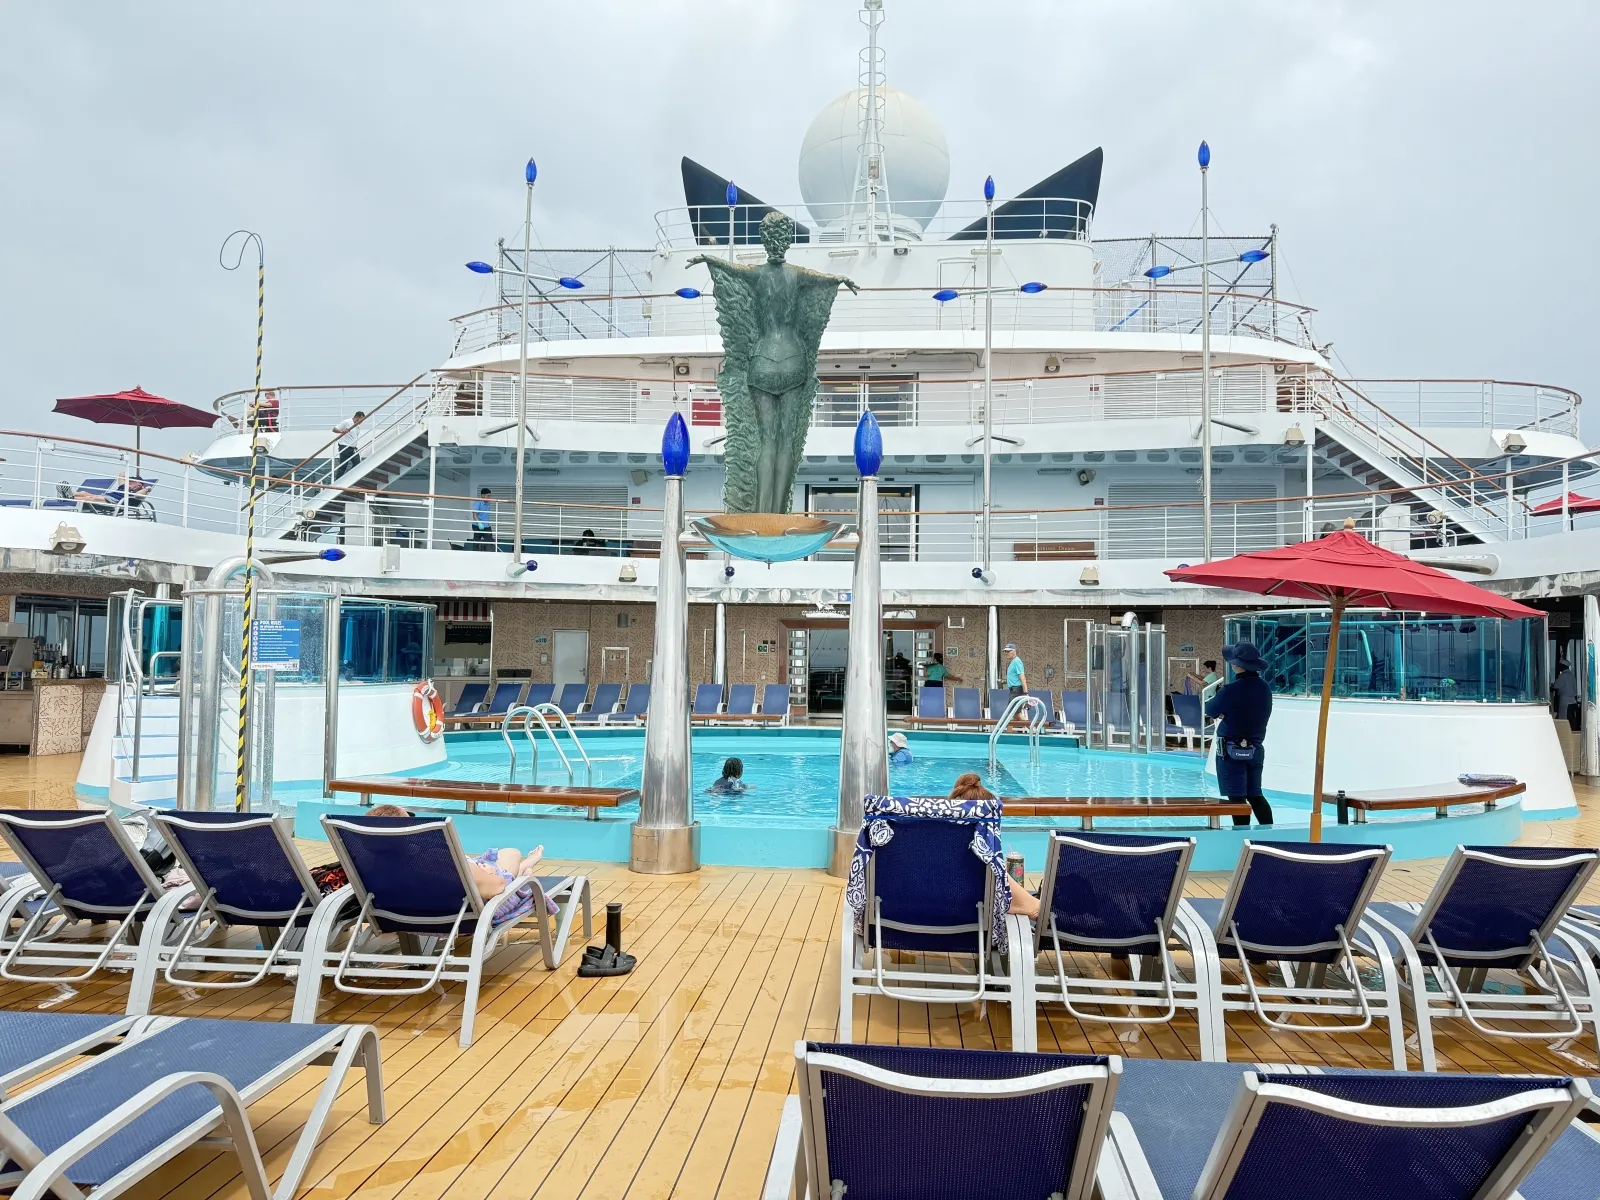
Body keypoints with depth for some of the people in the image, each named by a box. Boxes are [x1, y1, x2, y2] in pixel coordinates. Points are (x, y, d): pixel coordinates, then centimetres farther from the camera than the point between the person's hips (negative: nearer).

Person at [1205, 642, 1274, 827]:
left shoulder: (1230, 690, -20)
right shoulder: (1265, 688, 2)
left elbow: (1210, 712, -7)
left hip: (1232, 750, -6)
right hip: (1256, 749, 6)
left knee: (1237, 797, 0)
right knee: (1255, 795, 16)